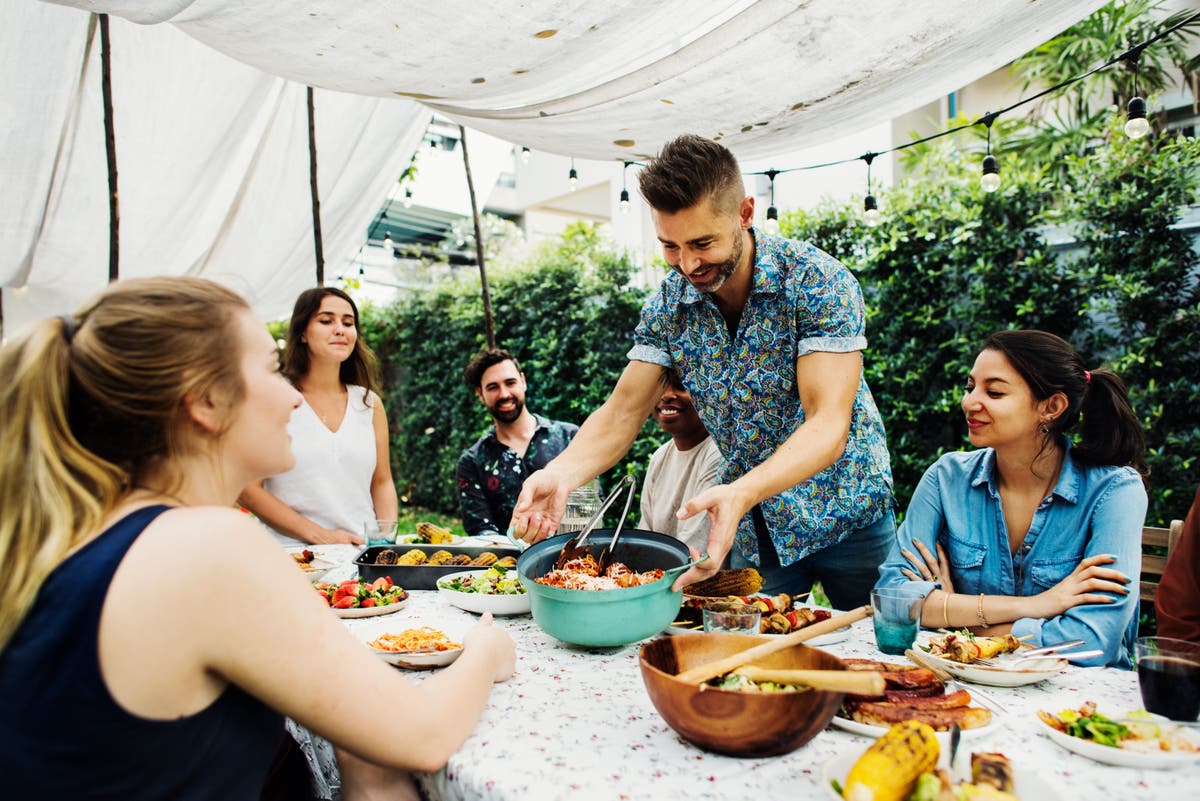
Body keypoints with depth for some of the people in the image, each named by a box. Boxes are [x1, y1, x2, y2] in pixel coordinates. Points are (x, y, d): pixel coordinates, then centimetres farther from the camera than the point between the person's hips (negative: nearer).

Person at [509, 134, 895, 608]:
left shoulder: (819, 282, -22)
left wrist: (740, 493, -45)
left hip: (845, 515, -3)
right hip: (754, 526, 3)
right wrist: (561, 474, -28)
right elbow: (623, 412, -9)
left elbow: (828, 424, -29)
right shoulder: (669, 302, -8)